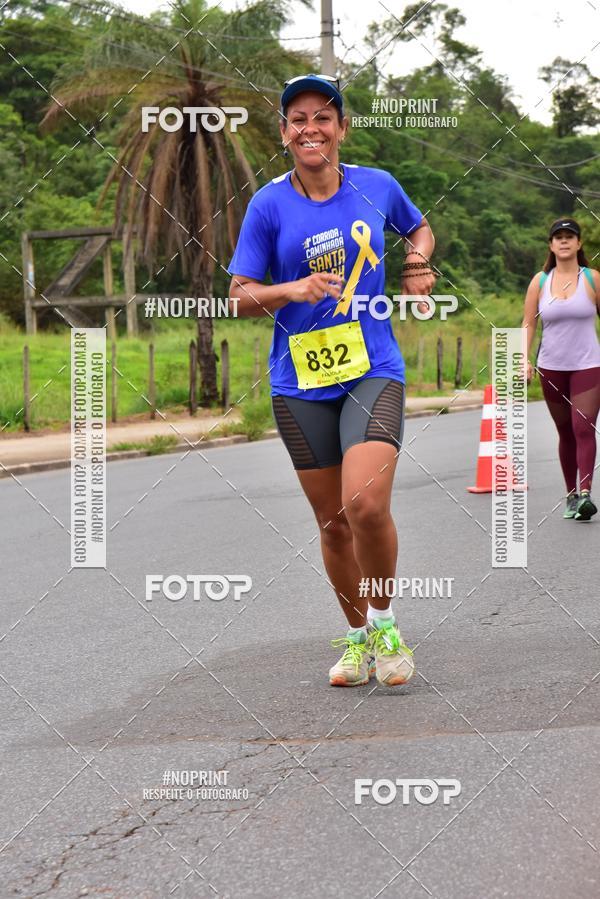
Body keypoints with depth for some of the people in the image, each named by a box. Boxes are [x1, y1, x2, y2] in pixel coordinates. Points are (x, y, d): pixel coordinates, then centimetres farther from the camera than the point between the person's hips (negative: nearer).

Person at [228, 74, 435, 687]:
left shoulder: (378, 187, 3)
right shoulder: (269, 205, -1)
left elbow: (419, 229, 25)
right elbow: (240, 294, 0)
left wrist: (418, 260, 4)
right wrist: (294, 290, -18)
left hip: (373, 371, -1)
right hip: (301, 382, 1)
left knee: (366, 505, -21)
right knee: (332, 523, 7)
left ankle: (384, 621, 5)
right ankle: (358, 636, 29)